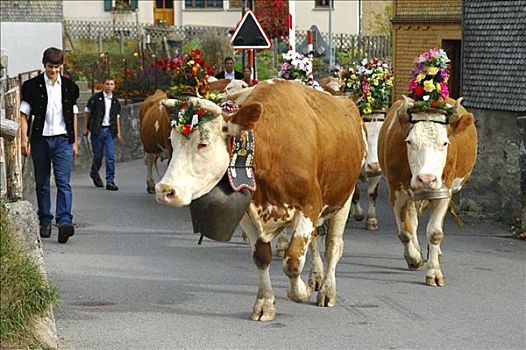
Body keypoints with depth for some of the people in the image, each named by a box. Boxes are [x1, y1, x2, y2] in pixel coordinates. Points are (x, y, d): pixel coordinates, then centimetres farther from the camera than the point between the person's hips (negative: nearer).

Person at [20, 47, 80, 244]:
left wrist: (74, 142, 13)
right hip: (40, 139, 0)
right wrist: (24, 139, -7)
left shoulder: (69, 87, 8)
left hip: (62, 139, 0)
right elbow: (24, 114, 2)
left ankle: (64, 222, -20)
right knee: (42, 183, 7)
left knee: (63, 182, -11)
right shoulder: (32, 86, 1)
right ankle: (45, 222, 17)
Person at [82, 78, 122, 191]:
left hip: (110, 131, 3)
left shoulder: (115, 101, 10)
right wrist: (85, 127, 0)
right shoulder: (96, 98, -1)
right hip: (97, 130, -3)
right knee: (98, 155, 5)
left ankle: (110, 181, -6)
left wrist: (118, 132, 12)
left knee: (110, 156, -6)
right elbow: (87, 111, 3)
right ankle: (94, 174, 33)